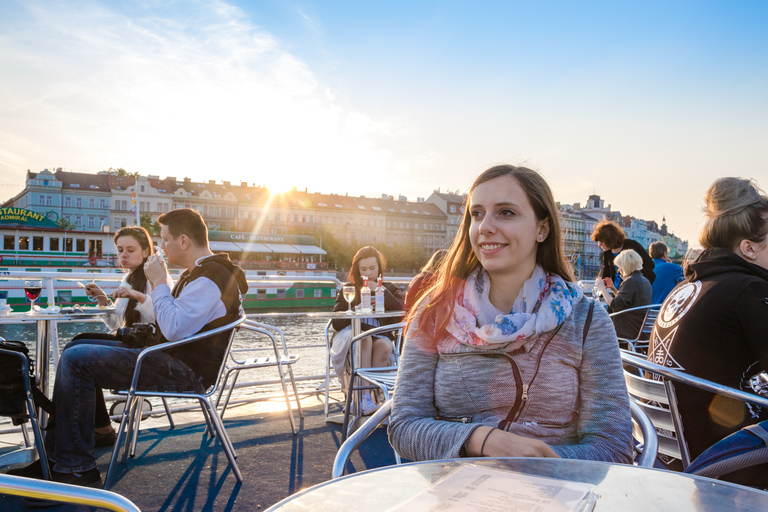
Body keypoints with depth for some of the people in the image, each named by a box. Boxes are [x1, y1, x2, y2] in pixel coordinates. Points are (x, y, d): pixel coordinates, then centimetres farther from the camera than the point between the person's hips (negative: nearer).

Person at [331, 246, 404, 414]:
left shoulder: (389, 289, 18)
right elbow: (336, 322, 4)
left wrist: (382, 292, -5)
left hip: (380, 336, 1)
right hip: (350, 335, -1)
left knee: (385, 345, -34)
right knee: (364, 339, -35)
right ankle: (365, 396, -37)